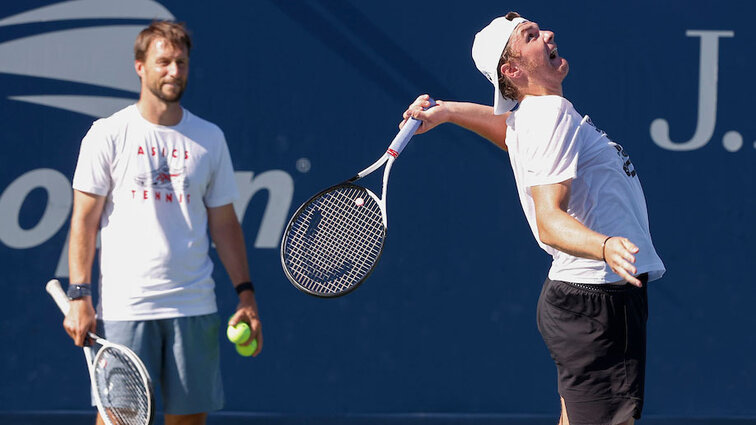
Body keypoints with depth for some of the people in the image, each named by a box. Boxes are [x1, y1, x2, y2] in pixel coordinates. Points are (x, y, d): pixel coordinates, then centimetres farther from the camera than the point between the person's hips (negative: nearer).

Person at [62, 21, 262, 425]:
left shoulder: (209, 138, 10)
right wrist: (79, 295, -9)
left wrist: (245, 294, 7)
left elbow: (224, 223, 14)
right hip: (125, 307, -3)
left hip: (194, 307, 3)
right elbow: (84, 221, 0)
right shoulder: (108, 134, 1)